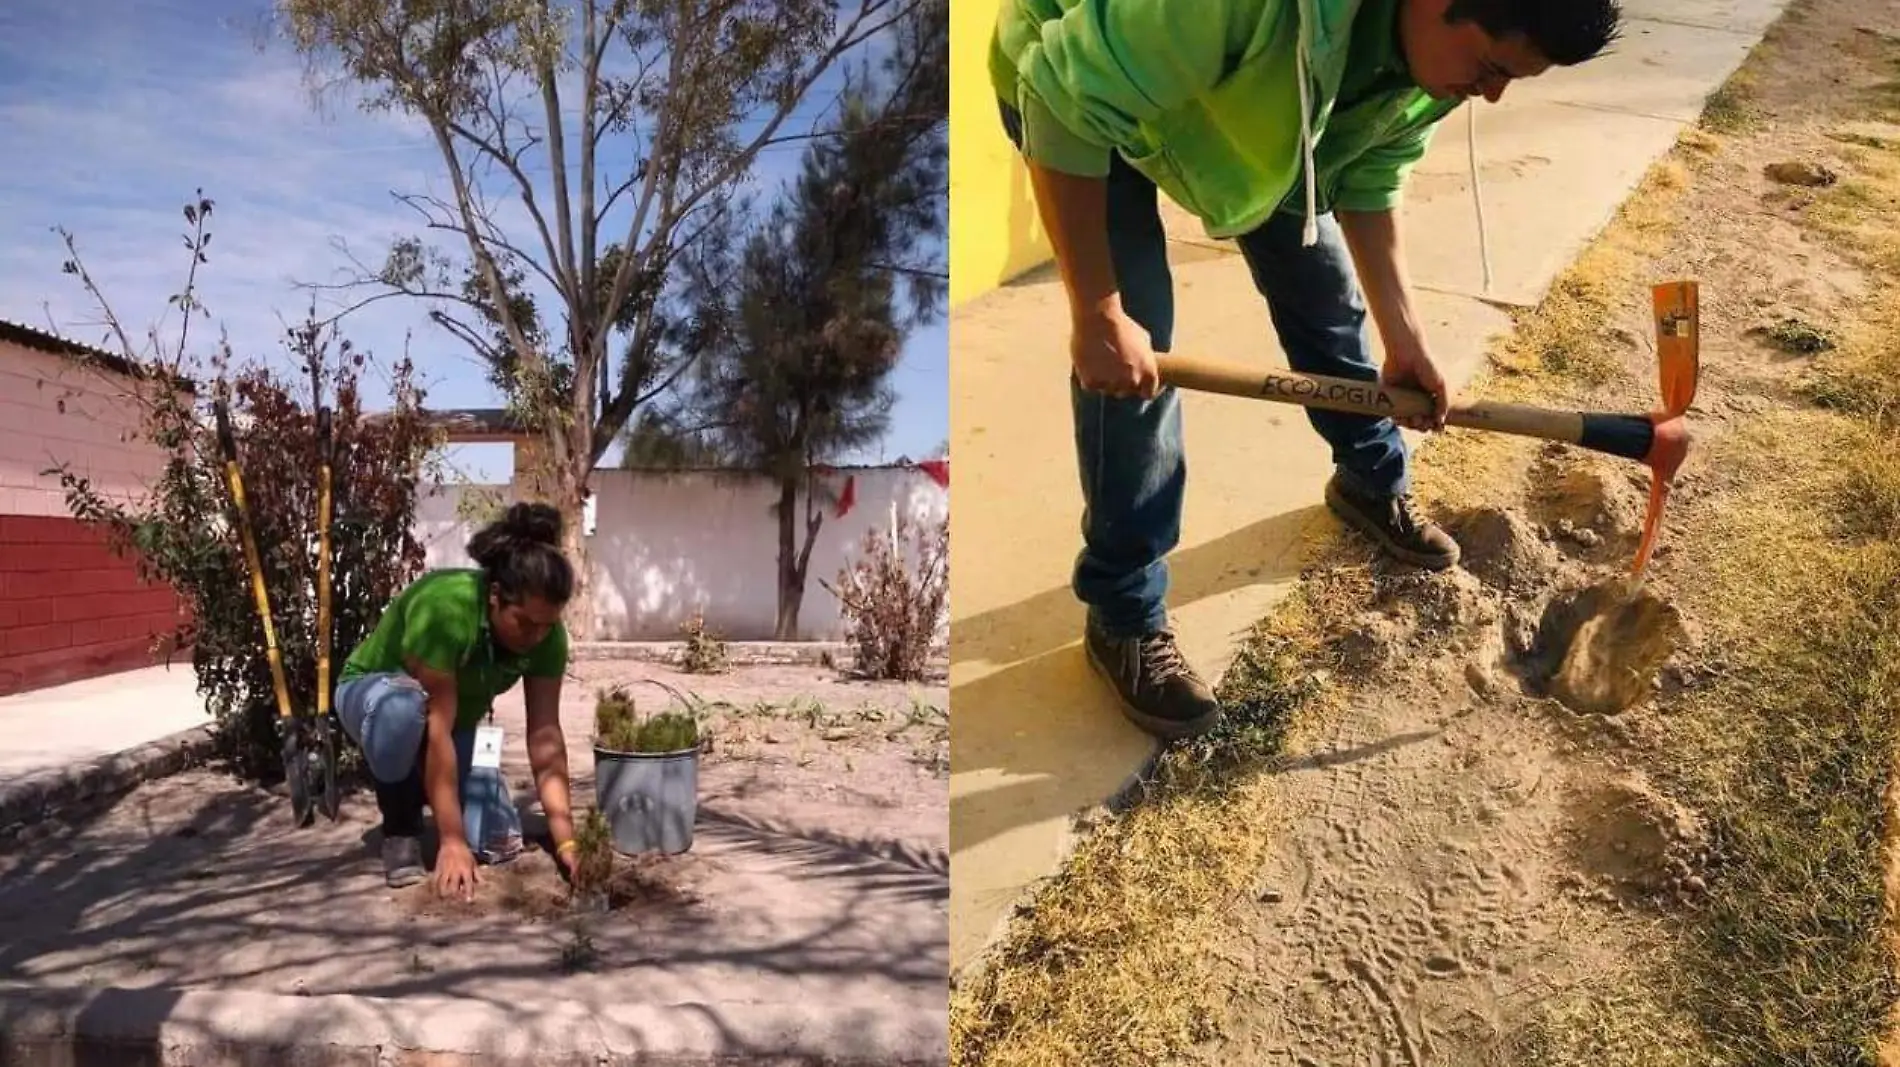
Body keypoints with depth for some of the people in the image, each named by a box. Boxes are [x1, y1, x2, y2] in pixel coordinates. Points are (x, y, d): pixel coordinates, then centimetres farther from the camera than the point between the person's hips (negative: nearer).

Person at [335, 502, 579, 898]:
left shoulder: (546, 633, -23)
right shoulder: (444, 609, -38)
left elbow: (545, 736, -22)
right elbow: (436, 729, -38)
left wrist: (565, 839, -30)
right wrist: (452, 841, -39)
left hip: (459, 719, 4)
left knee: (499, 844, -14)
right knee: (404, 708, -41)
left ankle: (425, 788, 17)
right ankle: (400, 832, -15)